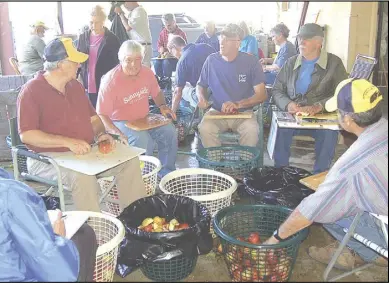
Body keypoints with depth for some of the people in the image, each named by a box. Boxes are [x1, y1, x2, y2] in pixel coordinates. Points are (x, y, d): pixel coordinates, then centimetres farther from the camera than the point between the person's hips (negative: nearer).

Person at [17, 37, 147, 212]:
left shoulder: (75, 86, 14)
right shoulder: (32, 91, -9)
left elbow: (93, 119, 21)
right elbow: (26, 135, -17)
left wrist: (100, 134, -2)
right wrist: (68, 142, -24)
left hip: (85, 152, 7)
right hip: (48, 157, -6)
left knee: (130, 161, -9)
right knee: (83, 176, -37)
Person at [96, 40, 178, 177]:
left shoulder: (147, 72, -4)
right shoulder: (111, 81, -21)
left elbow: (156, 93, 17)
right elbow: (102, 114, -19)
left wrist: (162, 105, -4)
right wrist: (116, 132, -32)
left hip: (144, 118, 6)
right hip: (121, 121, -6)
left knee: (169, 131, -10)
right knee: (143, 140, -31)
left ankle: (166, 170, 8)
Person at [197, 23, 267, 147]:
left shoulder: (251, 61, -3)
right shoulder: (211, 60, 1)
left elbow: (261, 95, -5)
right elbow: (201, 85, 16)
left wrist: (237, 104, -19)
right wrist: (202, 99, -7)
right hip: (217, 112, 1)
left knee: (251, 130, -32)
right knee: (205, 128, -30)